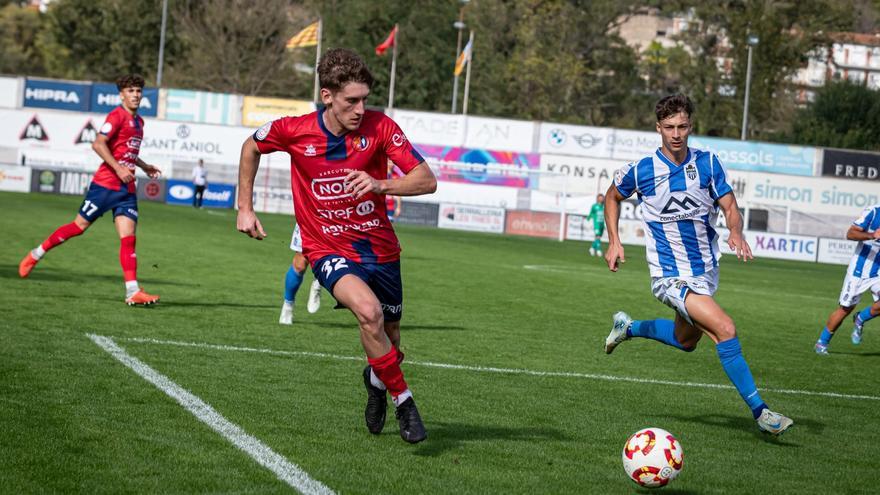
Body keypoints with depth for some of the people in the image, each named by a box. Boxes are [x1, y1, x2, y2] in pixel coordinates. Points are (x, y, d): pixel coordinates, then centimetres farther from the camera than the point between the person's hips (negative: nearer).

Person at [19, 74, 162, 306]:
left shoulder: (138, 121, 18)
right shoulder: (117, 115, -9)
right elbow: (98, 144, -19)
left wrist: (144, 166, 24)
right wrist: (118, 169, -23)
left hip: (127, 189, 7)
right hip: (105, 184, -7)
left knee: (128, 238, -5)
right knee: (80, 225, -1)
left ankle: (133, 291, -12)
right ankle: (36, 254, 18)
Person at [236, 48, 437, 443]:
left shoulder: (379, 127, -14)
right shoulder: (294, 131, -13)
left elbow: (427, 181, -17)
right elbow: (251, 148, 9)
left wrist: (381, 185, -35)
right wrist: (245, 208, 9)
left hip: (379, 248, 2)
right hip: (328, 251, -2)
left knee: (389, 337, 15)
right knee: (369, 311, -30)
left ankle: (376, 380, 52)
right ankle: (402, 400, -13)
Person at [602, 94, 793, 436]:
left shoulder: (708, 163, -3)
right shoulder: (641, 171, -9)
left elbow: (729, 206, -4)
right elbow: (613, 197, 11)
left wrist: (736, 232, -26)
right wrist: (613, 241, 3)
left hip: (706, 269, 5)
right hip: (671, 276, -5)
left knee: (686, 341, 24)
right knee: (725, 330, -22)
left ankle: (628, 327, 49)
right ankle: (759, 411, -19)